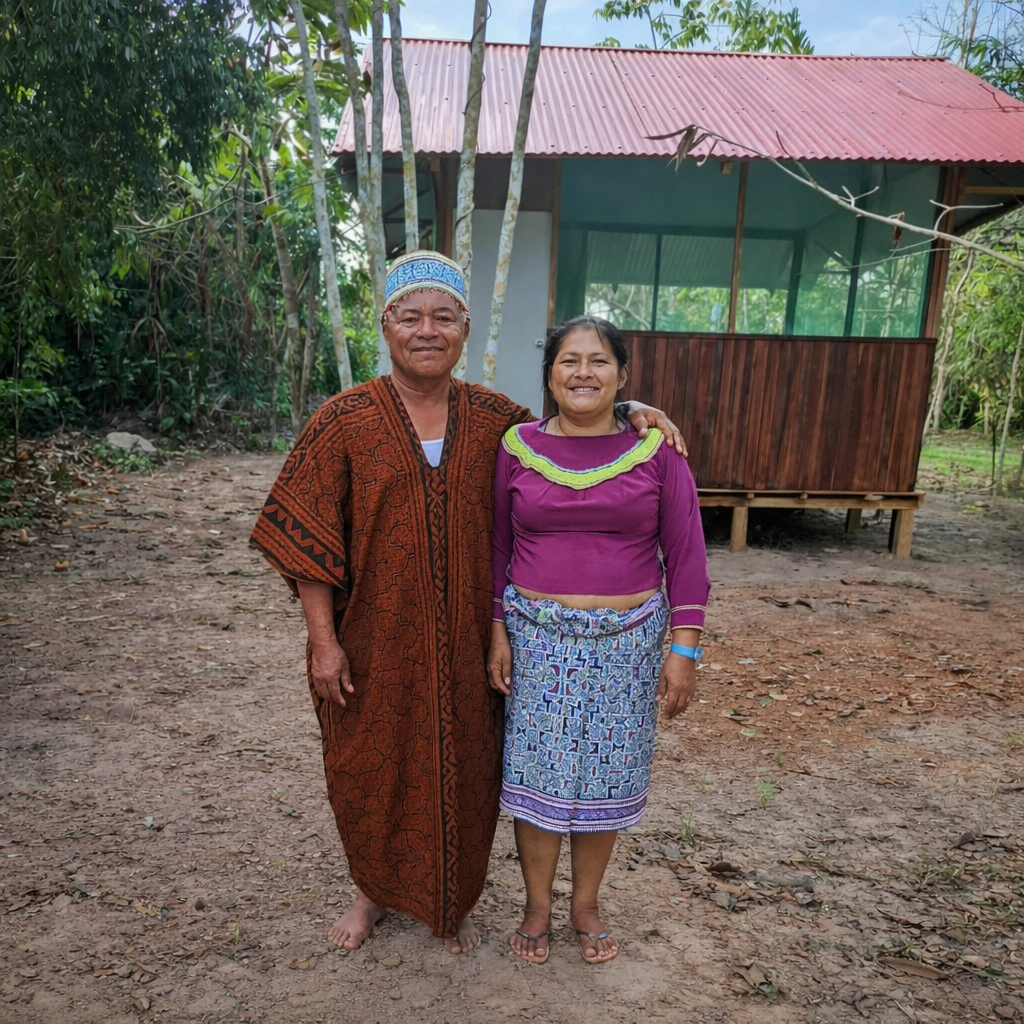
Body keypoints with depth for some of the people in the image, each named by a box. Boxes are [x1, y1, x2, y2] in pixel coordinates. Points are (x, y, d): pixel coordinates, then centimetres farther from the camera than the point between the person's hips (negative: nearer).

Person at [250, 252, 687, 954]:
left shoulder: (491, 417, 0)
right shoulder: (345, 421, -8)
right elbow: (304, 534, -7)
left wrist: (628, 411, -4)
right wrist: (324, 641, -10)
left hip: (464, 643, 2)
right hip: (375, 641, -1)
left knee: (463, 772, 15)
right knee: (371, 771, 16)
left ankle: (454, 903, 42)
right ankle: (375, 892, 45)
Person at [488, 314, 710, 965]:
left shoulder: (655, 449, -3)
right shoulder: (519, 447, -1)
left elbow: (686, 554, -2)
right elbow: (496, 547, 5)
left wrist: (684, 650, -6)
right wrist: (497, 632, 0)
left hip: (626, 640, 0)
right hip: (537, 636, 0)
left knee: (605, 775, 12)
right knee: (537, 773, 9)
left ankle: (587, 905, 36)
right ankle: (538, 906, 32)